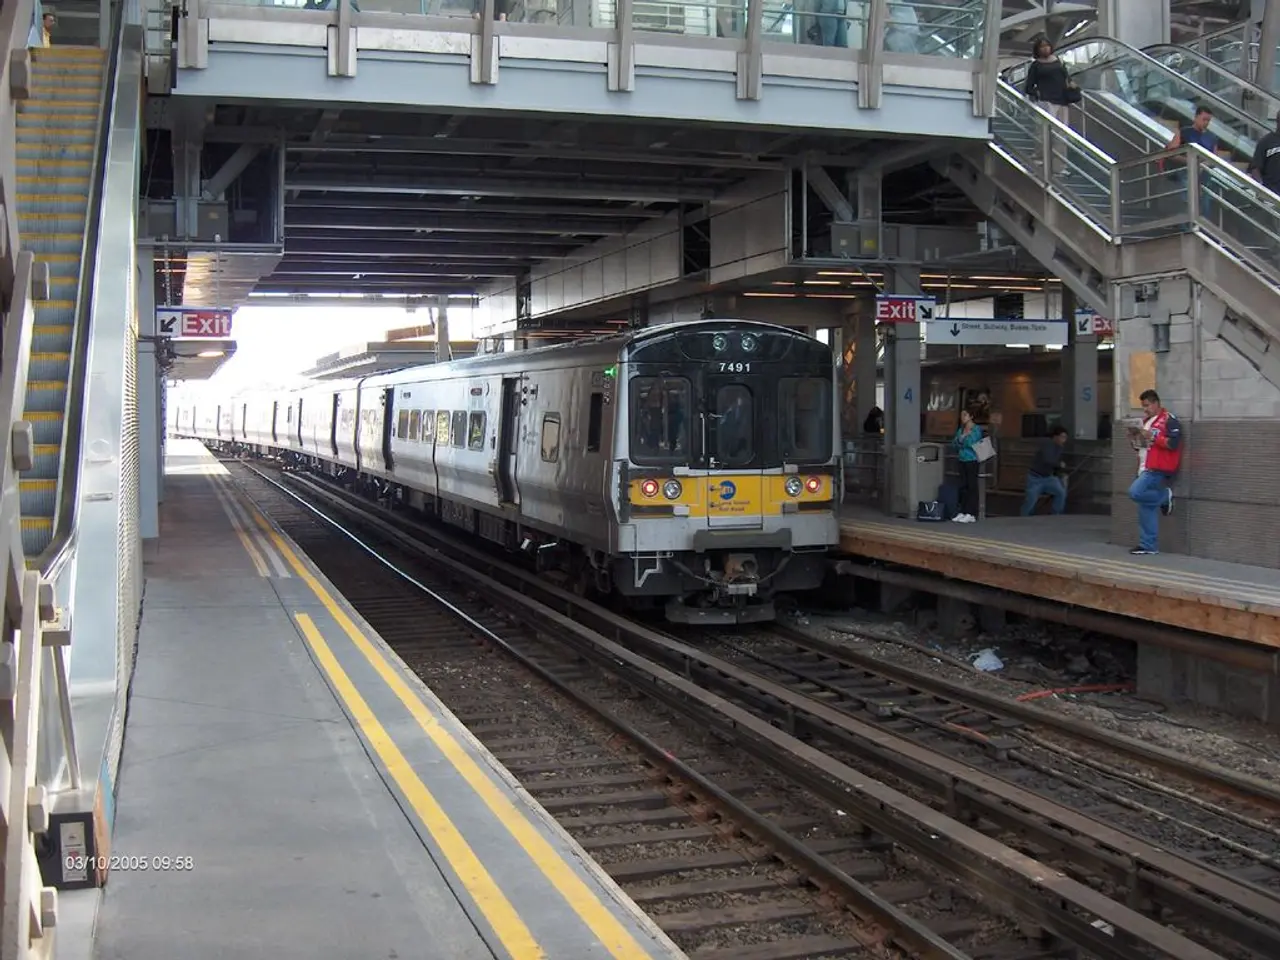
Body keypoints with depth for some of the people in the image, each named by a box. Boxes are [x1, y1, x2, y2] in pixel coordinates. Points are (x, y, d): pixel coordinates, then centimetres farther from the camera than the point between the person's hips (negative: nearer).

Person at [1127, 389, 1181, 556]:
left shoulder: (1169, 420, -7)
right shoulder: (1146, 421, 20)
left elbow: (1173, 444, -18)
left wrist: (1152, 436, -19)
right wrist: (1135, 438, 7)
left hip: (1157, 469, -9)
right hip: (1145, 469, 9)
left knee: (1135, 492, -25)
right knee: (1147, 509, 7)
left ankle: (1165, 496, -3)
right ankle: (1149, 546, 10)